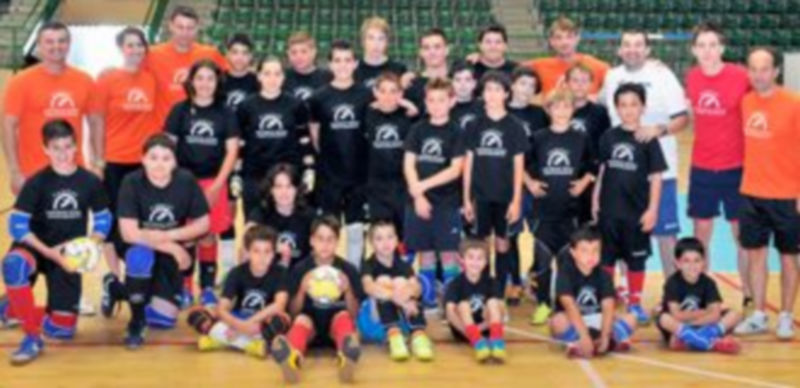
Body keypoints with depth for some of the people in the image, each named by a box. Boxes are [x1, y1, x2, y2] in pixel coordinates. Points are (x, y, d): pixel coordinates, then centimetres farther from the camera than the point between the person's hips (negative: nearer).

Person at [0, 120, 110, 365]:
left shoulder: (90, 182, -7)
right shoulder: (36, 183, -13)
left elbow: (103, 220, 5)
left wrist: (91, 246, -14)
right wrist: (48, 252, -25)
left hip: (68, 256, 2)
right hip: (37, 248, -2)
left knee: (62, 328, -3)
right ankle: (32, 338, -25)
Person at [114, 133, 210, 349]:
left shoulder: (186, 181, -15)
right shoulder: (132, 183, -22)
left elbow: (203, 224, -8)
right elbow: (129, 233, -26)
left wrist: (170, 236, -23)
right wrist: (172, 248, -26)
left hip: (172, 255, 2)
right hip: (141, 249, -2)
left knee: (163, 319, -4)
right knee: (140, 255, -39)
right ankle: (136, 323, -16)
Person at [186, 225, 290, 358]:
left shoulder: (279, 273, -12)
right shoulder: (237, 273, -9)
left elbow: (279, 305, -28)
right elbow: (222, 309, -18)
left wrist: (250, 322, -36)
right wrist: (241, 325, -38)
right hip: (238, 321, 2)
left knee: (280, 318, -38)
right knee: (196, 314, -22)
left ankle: (223, 339, -31)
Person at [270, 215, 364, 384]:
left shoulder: (348, 270, 1)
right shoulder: (300, 270, 3)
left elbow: (354, 314, 1)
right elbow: (293, 312, 3)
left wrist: (348, 291, -17)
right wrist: (302, 291, -15)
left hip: (336, 325, 0)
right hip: (311, 325, 0)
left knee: (343, 316, -31)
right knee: (301, 320, -32)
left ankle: (346, 356, -65)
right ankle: (292, 358, -68)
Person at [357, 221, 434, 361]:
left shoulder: (403, 265, 5)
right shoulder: (369, 265, -5)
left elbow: (417, 288, -13)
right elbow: (369, 287, -27)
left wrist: (408, 292, -38)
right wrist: (396, 297, -44)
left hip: (402, 319, 3)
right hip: (376, 321, -3)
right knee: (383, 281, -27)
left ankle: (419, 336, -38)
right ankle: (394, 338, -42)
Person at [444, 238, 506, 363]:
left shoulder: (492, 283, -4)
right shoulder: (456, 284, -11)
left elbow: (501, 310, -12)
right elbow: (450, 312, -23)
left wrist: (480, 327, -23)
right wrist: (470, 333, -32)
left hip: (485, 328, 2)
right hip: (463, 330, -2)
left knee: (493, 302, -22)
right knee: (463, 305, -28)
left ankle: (497, 341, -38)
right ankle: (478, 343, -45)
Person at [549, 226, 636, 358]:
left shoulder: (603, 276, -9)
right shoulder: (565, 273, -18)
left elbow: (608, 307, -20)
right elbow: (570, 305, -30)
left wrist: (604, 336, -34)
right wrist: (584, 336, -39)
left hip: (595, 320, 4)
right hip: (573, 323, -4)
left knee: (630, 320, -17)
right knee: (558, 322, -37)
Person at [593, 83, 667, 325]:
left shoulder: (647, 140, -6)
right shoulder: (609, 137, 2)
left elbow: (656, 177, -5)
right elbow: (601, 171, 8)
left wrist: (652, 209, -8)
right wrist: (595, 202, 7)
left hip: (636, 211, -2)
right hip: (609, 210, 2)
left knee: (636, 259, 8)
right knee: (606, 257, 10)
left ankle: (635, 303, 21)